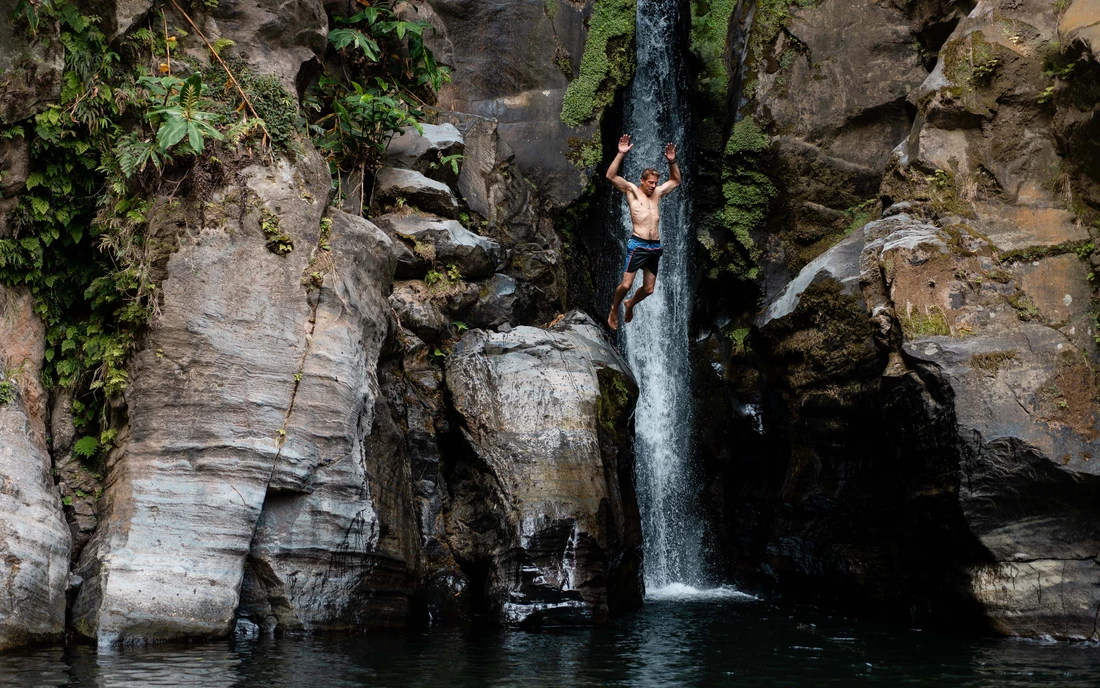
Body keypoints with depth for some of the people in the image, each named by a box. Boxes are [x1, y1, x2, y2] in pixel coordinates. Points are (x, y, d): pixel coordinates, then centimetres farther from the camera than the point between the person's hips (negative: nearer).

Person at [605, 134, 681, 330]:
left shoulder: (657, 193, 16)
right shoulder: (631, 190, 2)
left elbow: (676, 180, 28)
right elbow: (611, 176, -10)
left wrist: (672, 162, 12)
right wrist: (621, 154, -18)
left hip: (655, 247, 5)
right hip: (637, 245, -5)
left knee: (648, 289, 8)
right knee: (626, 285, -9)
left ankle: (630, 304, 38)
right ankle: (615, 309, 18)